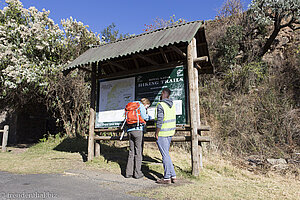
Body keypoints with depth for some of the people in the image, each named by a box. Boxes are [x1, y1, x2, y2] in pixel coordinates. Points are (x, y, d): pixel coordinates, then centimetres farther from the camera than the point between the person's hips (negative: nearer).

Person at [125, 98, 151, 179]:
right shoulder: (141, 106, 2)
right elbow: (143, 116, -12)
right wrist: (149, 117, 10)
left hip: (130, 130, 7)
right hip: (138, 130, -7)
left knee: (131, 152, 11)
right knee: (138, 152, 0)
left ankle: (129, 172, 13)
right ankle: (137, 173, 3)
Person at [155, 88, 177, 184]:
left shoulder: (160, 105, -16)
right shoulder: (172, 105, 8)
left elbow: (159, 121, -19)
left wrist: (156, 133, -11)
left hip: (162, 133, -8)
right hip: (170, 132, 8)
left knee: (165, 155, 0)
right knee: (166, 154, 18)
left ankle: (167, 178, 9)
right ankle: (173, 176, 22)